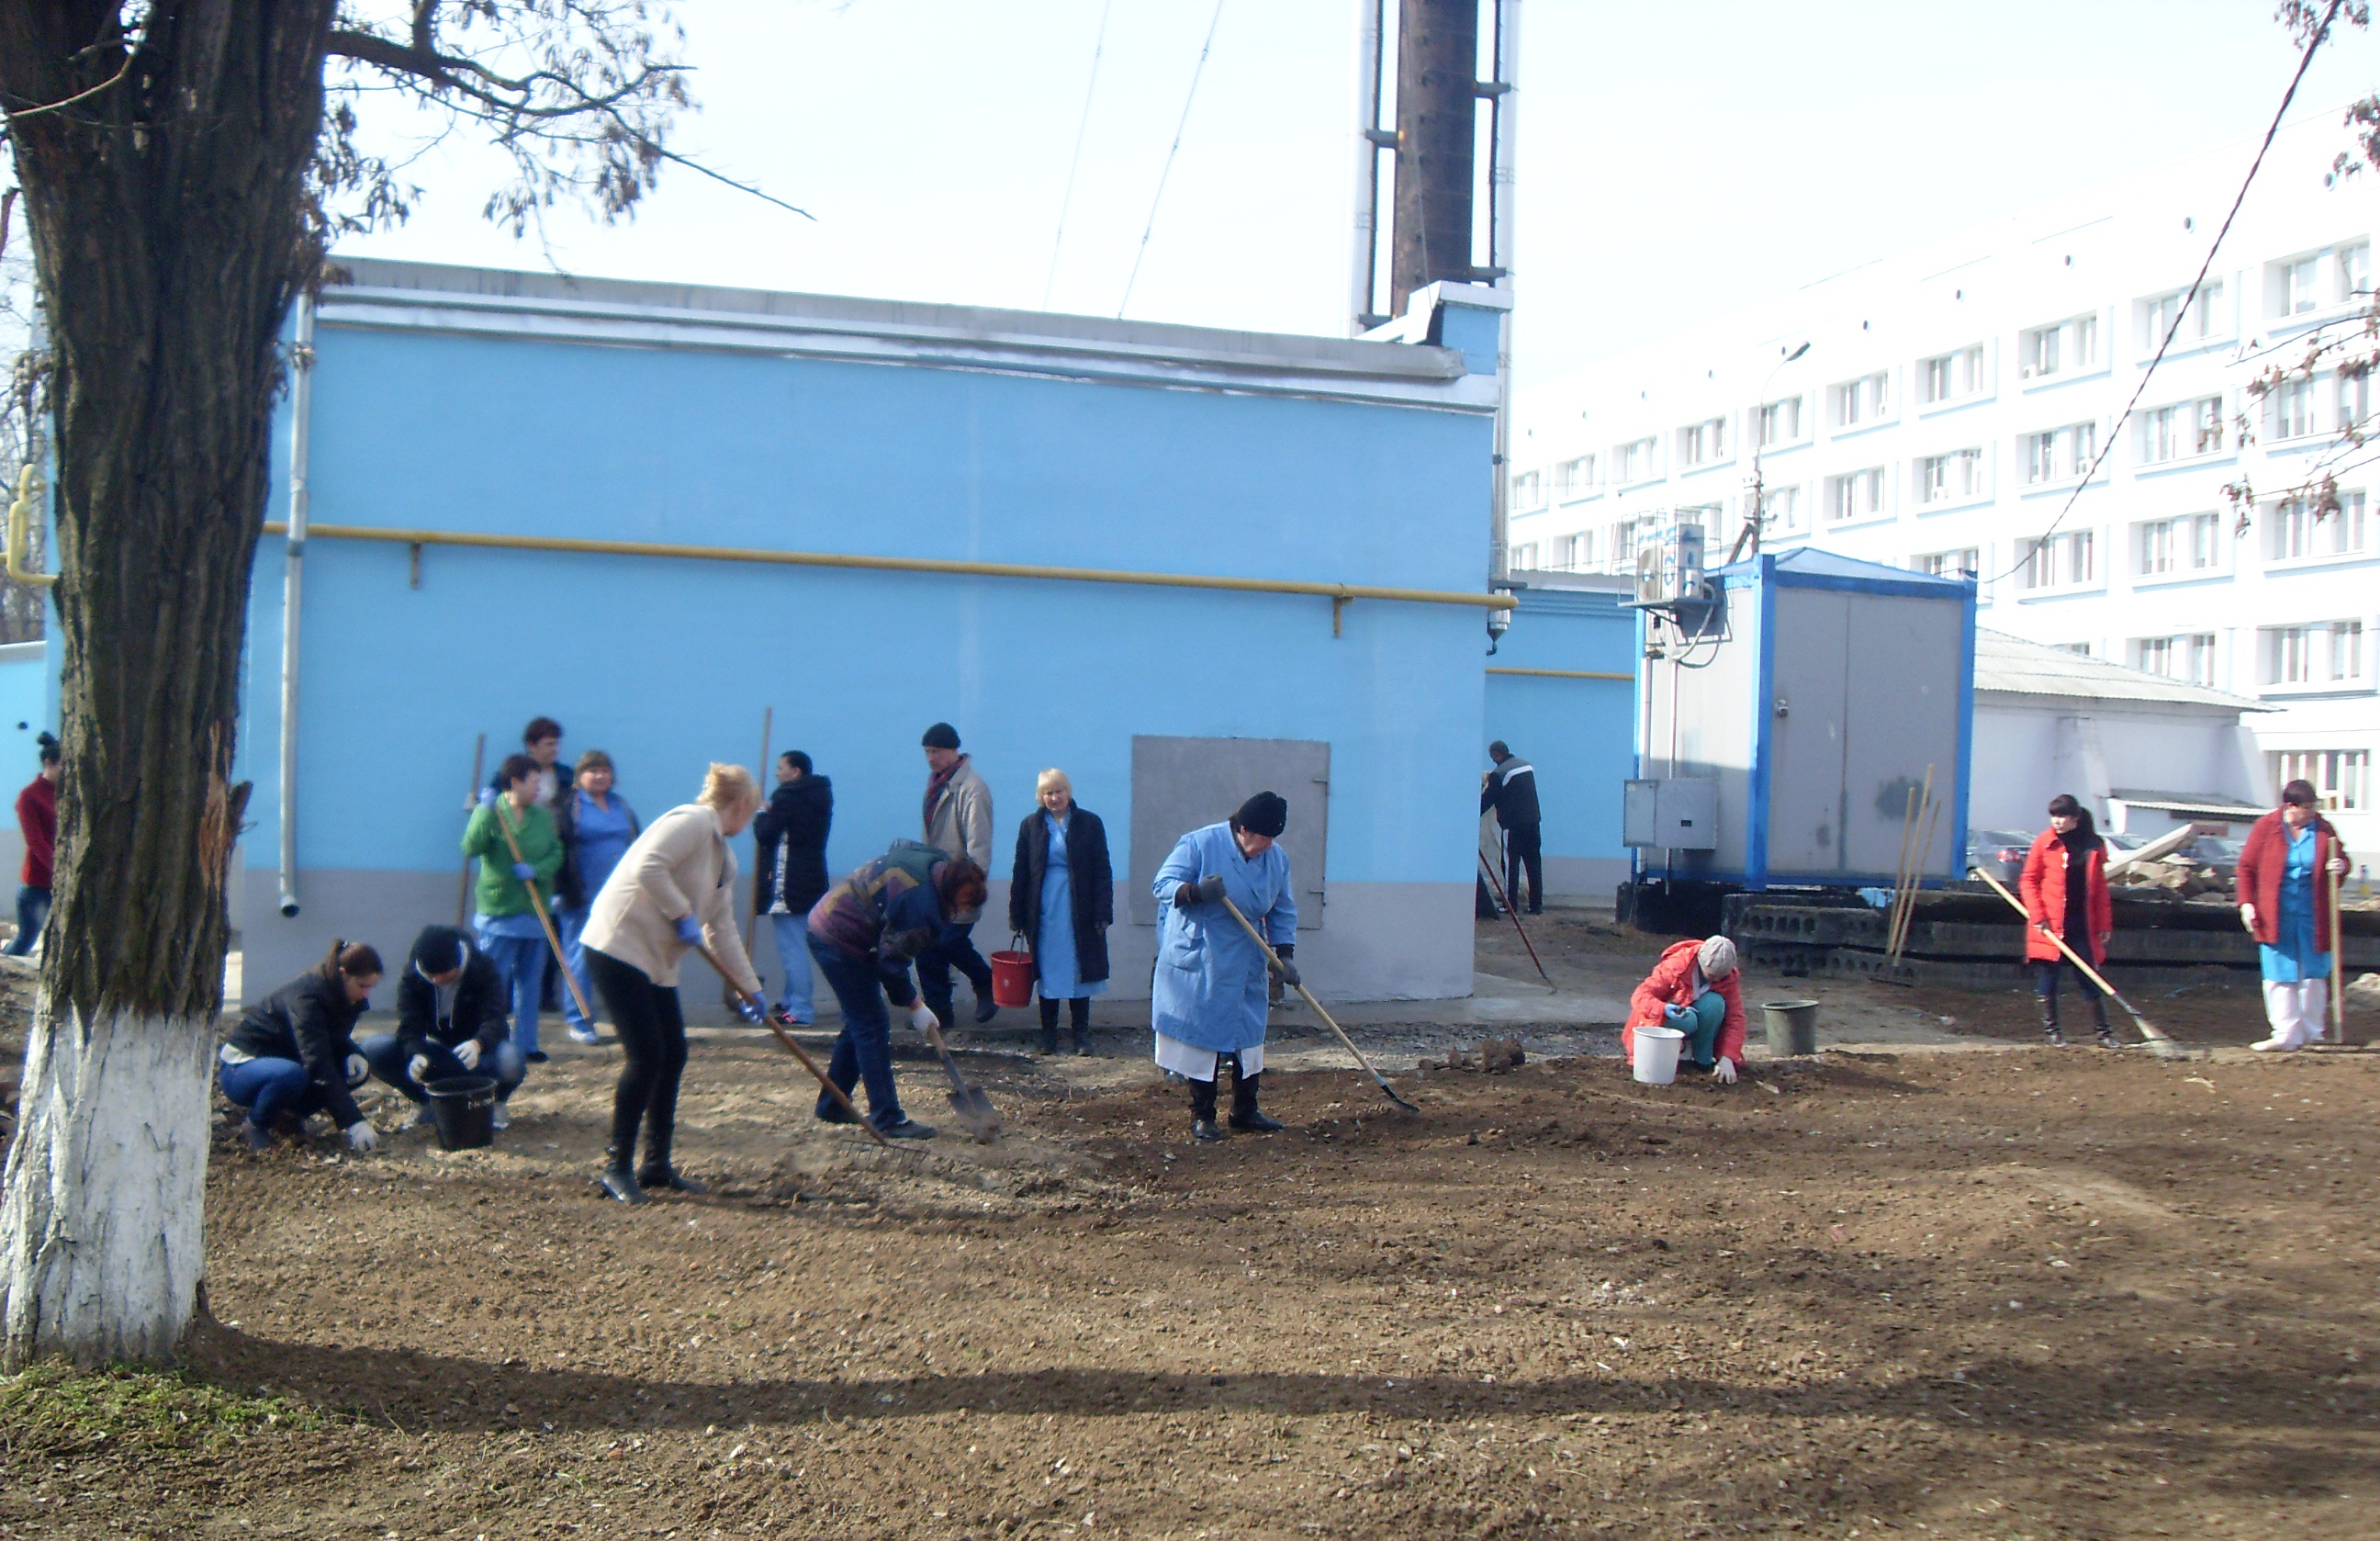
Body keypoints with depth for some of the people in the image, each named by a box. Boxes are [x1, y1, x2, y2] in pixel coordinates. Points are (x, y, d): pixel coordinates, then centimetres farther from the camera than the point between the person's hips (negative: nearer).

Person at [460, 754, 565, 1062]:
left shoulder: (543, 816, 10)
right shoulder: (489, 812, -4)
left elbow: (556, 853, 5)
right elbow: (471, 848, -17)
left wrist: (536, 870, -13)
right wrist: (487, 814, -28)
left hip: (534, 912, 5)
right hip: (499, 912, -5)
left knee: (530, 982, 9)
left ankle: (525, 1043, 17)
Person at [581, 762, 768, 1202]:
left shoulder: (724, 857, 17)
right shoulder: (692, 821, -12)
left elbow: (722, 931, 21)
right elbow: (646, 868, -26)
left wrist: (750, 988, 21)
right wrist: (683, 914, -18)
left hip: (657, 962, 10)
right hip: (619, 946, -10)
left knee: (673, 1056, 9)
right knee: (647, 1056, -12)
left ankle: (656, 1164, 20)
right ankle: (616, 1166, -1)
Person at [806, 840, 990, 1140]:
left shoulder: (936, 862, 0)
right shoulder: (919, 901, -29)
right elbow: (892, 961, -23)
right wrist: (914, 1005, -11)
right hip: (840, 943, -11)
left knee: (859, 1023, 18)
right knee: (873, 1027, -7)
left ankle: (831, 1106, 27)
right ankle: (887, 1119, -4)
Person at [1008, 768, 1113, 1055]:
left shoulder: (1090, 823, 1)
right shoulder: (1031, 825, 5)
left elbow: (1102, 871, 0)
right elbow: (1020, 872, 7)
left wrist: (1103, 913, -6)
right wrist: (1017, 915, 3)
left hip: (1079, 911, -1)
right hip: (1043, 911, 1)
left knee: (1079, 971, 3)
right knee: (1047, 971, 4)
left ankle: (1081, 1034, 10)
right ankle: (1048, 1034, 12)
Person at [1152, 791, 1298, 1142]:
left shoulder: (1277, 858, 2)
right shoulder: (1198, 844, -14)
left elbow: (1282, 912, 10)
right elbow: (1162, 884, -16)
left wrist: (1285, 955, -1)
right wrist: (1197, 891, -35)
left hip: (1247, 966, 5)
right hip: (1199, 964, -5)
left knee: (1250, 1035, 9)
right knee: (1202, 1035, -1)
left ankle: (1245, 1111, 22)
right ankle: (1201, 1116, 9)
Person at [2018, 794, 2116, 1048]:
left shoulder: (2094, 845, 5)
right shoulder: (2044, 842, -1)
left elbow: (2100, 888, 10)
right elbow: (2028, 880, 1)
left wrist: (2104, 924, 6)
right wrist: (2037, 915, -9)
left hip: (2083, 925, 1)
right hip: (2050, 925, -1)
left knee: (2089, 978, 3)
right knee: (2046, 979, 2)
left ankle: (2104, 1032, 10)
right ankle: (2052, 1031, 14)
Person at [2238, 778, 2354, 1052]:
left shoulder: (2323, 829, 1)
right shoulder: (2265, 827, -3)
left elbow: (2341, 858, 14)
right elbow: (2246, 868, 2)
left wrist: (2341, 866, -10)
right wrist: (2246, 903, -7)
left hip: (2312, 916, 1)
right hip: (2276, 915, -1)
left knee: (2313, 975, 8)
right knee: (2279, 977, -1)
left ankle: (2309, 1032, 22)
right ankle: (2286, 1035, 2)